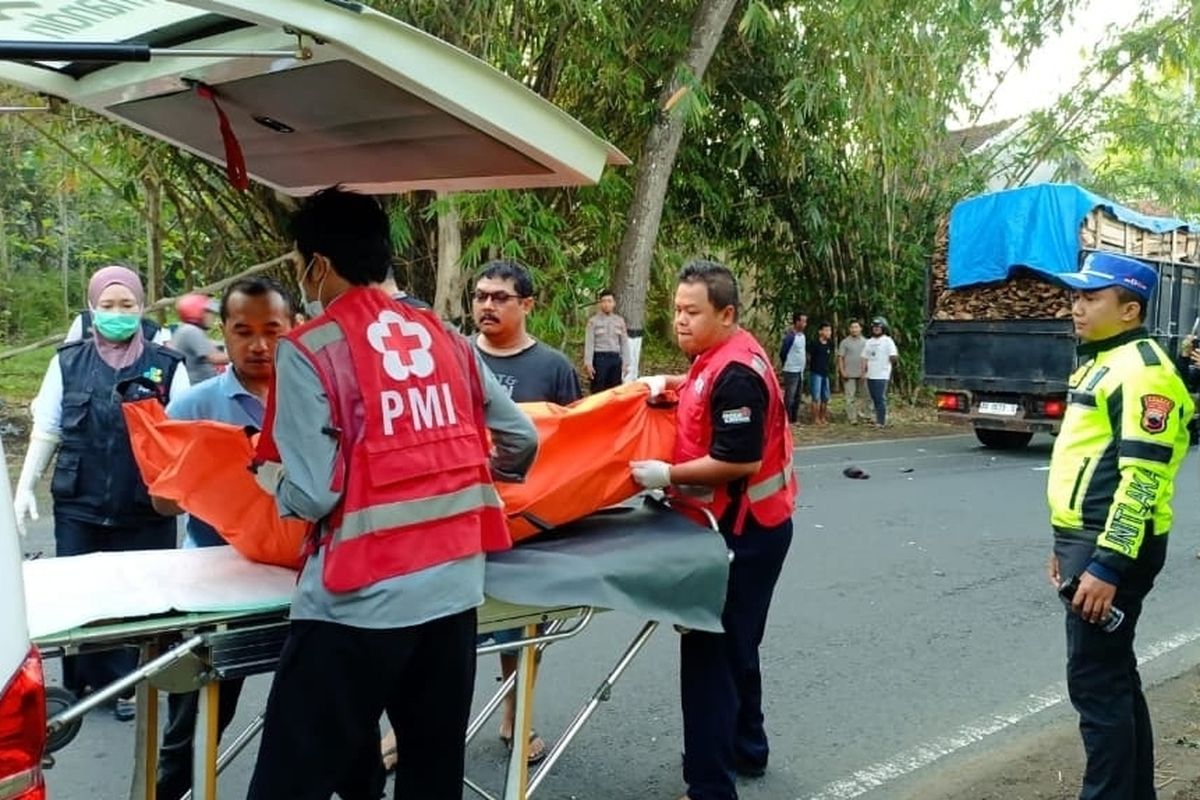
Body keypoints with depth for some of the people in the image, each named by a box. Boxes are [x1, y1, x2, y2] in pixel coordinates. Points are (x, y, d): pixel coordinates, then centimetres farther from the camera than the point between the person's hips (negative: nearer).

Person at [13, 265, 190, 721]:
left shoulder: (167, 366, 1)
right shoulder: (68, 362, 5)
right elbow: (47, 430, 9)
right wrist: (25, 487, 4)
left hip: (144, 509, -1)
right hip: (79, 506, 2)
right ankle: (82, 682, 23)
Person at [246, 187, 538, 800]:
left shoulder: (310, 349, -7)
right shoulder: (442, 337, 9)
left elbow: (313, 496, -13)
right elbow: (522, 439, 12)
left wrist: (273, 480, 9)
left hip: (360, 599, -6)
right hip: (455, 587, 6)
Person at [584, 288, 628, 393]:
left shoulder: (620, 321, 9)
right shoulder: (593, 320, -1)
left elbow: (624, 343, 11)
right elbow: (589, 343, -4)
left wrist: (624, 363, 7)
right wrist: (588, 363, -11)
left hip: (615, 358, 4)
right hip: (599, 358, -4)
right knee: (598, 391, -1)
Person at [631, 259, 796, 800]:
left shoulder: (736, 373, -23)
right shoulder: (719, 356, 8)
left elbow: (737, 460, -27)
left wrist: (667, 474, -20)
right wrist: (668, 383, 12)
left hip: (744, 530, -11)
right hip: (737, 524, 11)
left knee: (710, 651, -7)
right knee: (733, 644, 21)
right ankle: (745, 750, 37)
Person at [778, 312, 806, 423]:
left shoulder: (802, 335, 11)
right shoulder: (790, 336, -15)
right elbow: (783, 352, -11)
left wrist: (805, 361, 13)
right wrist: (786, 365, 1)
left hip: (800, 371, 9)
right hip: (791, 371, -9)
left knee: (797, 397, 12)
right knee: (789, 397, -7)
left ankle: (795, 419, 19)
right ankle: (786, 420, -4)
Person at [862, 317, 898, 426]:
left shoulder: (887, 341, -2)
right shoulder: (869, 342, 16)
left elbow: (893, 357, -6)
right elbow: (865, 358, 16)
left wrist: (894, 358, -23)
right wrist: (863, 372, 10)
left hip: (882, 375, -6)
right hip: (870, 375, 6)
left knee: (880, 399, -9)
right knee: (875, 399, 10)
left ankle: (881, 422, -6)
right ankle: (878, 419, 18)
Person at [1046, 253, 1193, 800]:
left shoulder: (1141, 370, -16)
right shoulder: (1100, 362, 16)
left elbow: (1142, 480, -23)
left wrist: (1107, 566, -25)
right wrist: (1067, 545, 23)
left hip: (1113, 548, -10)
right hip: (1089, 540, 10)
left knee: (1095, 680, -5)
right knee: (1113, 675, 17)